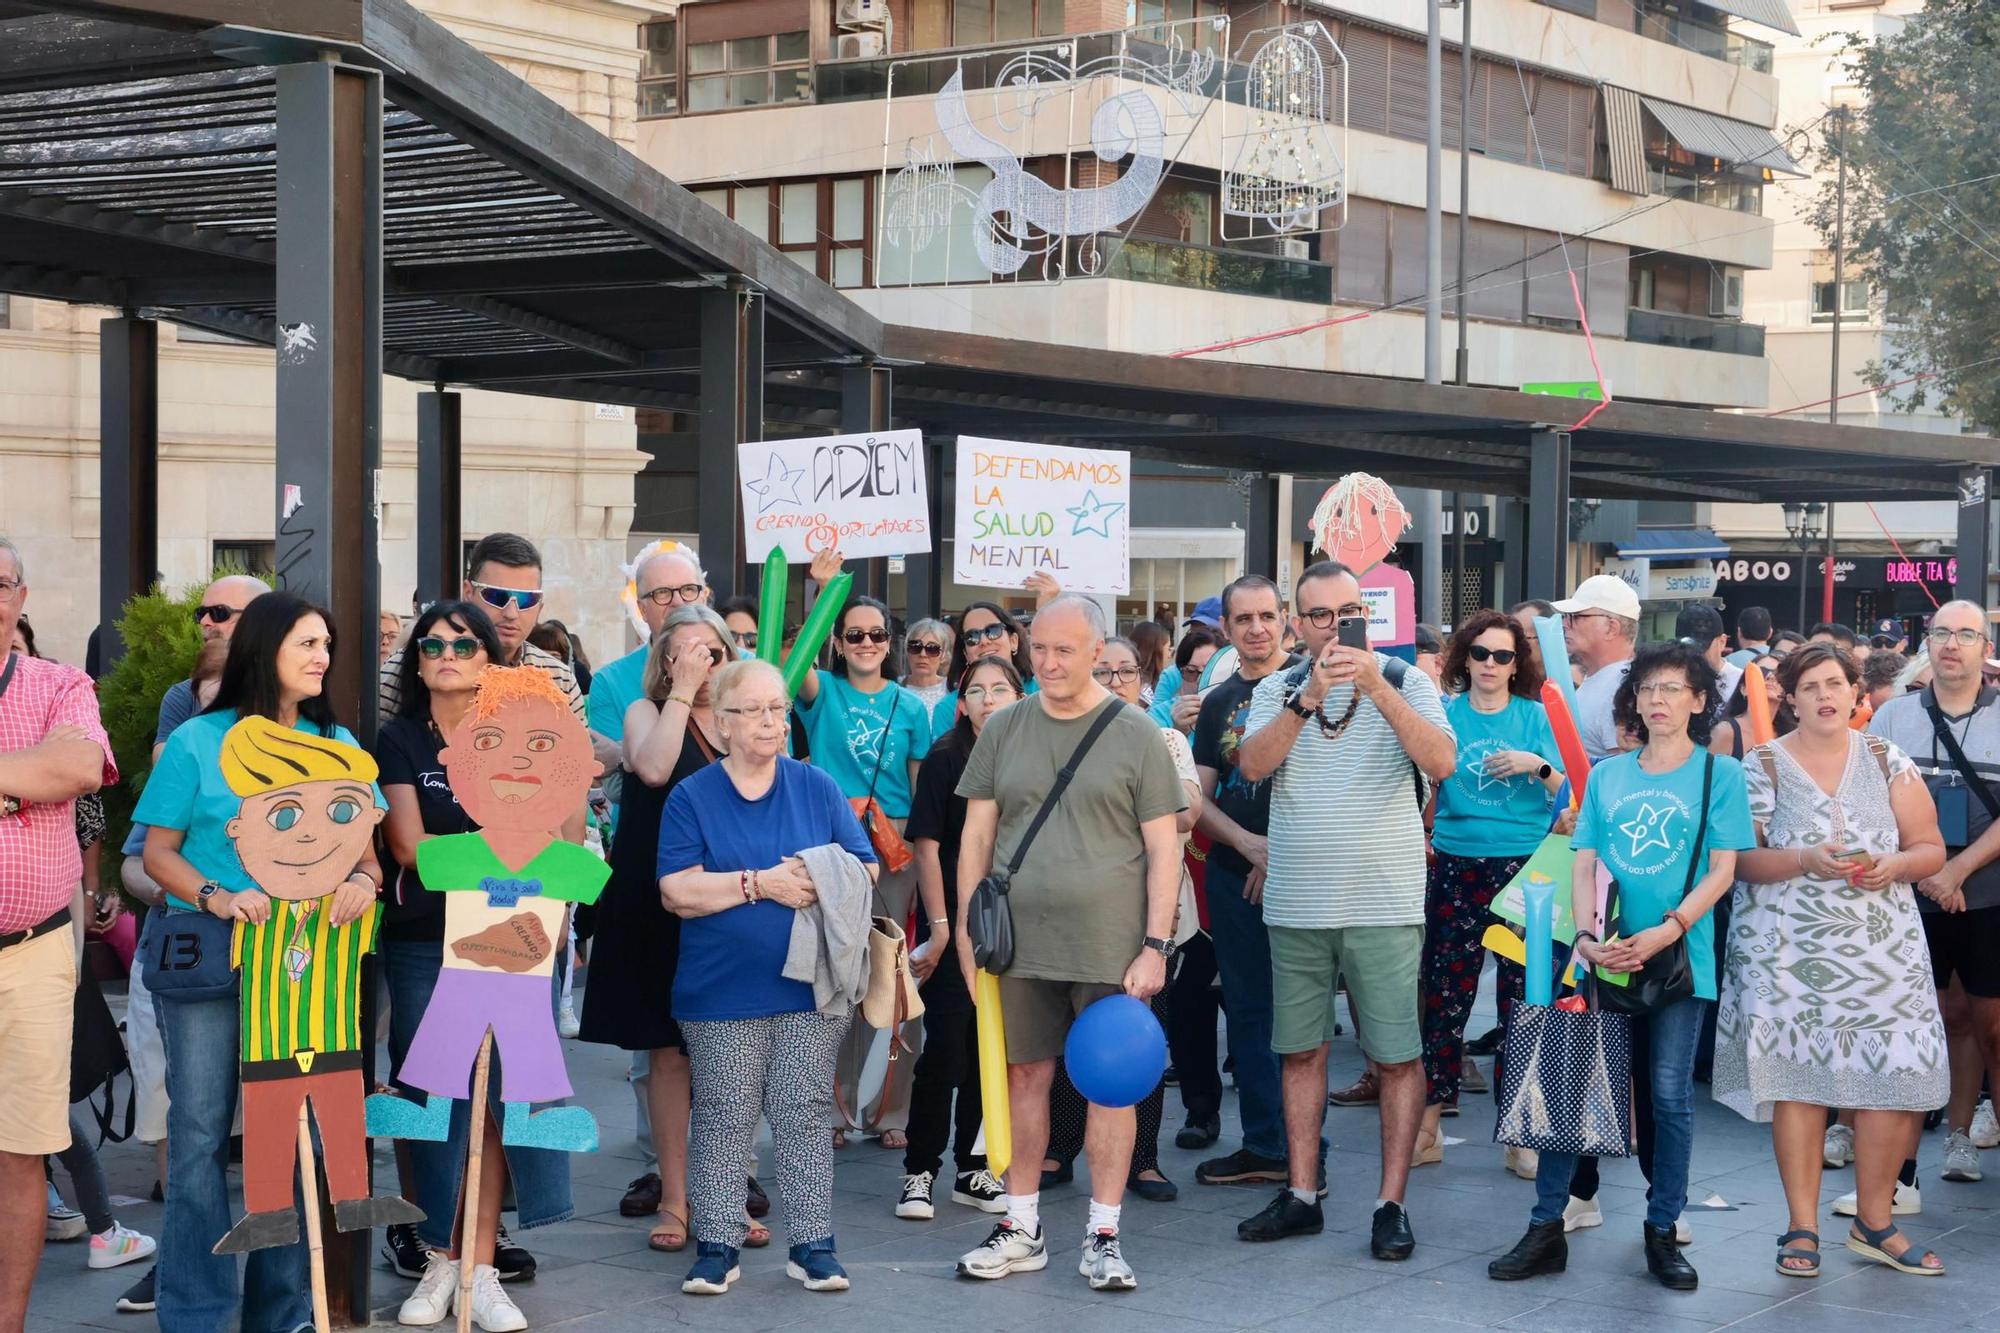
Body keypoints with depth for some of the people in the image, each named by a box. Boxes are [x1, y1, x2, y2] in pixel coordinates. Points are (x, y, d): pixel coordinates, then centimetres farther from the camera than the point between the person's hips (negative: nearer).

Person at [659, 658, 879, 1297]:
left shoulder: (817, 789, 8)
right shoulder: (691, 797, 2)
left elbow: (865, 871, 6)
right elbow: (678, 892, -9)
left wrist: (814, 886, -12)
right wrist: (761, 884, -14)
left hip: (808, 987, 1)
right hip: (722, 992, -1)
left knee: (805, 1114, 3)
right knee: (723, 1119, 3)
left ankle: (812, 1243, 10)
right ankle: (717, 1245, 11)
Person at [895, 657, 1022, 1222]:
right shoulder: (945, 759, -4)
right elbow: (926, 845, -7)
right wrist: (939, 927, -12)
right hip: (957, 925, -4)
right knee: (946, 1051, -5)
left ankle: (973, 1172, 18)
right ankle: (919, 1171, 4)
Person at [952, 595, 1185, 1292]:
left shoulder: (1136, 735, 0)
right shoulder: (1003, 730, 7)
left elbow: (1163, 848, -1)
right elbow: (976, 835, 10)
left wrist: (1155, 945, -6)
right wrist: (968, 930, 4)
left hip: (1111, 947, -2)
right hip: (1020, 945, 2)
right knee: (1025, 1076, 8)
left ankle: (1103, 1236, 10)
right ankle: (1021, 1228, 19)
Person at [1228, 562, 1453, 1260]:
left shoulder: (1406, 682, 0)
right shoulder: (1278, 690, 8)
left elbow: (1441, 763, -15)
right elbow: (1252, 765, -9)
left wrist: (1376, 687, -25)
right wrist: (1310, 696, -21)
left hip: (1384, 905, -3)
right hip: (1296, 905, 3)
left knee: (1397, 1056, -2)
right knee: (1302, 1050, 9)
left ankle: (1391, 1204, 4)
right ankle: (1301, 1196, 18)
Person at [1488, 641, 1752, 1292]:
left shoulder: (1720, 773, 2)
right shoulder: (1606, 775, 11)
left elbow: (1723, 871, -4)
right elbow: (1583, 865, 7)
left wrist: (1665, 932, -16)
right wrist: (1587, 936, -10)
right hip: (1603, 957, 3)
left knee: (1668, 1094, 2)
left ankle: (1662, 1231, 13)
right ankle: (1546, 1227, 6)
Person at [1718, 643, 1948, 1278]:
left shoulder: (1886, 762, 9)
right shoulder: (1764, 765, 3)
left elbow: (1930, 848, 9)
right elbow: (1740, 857, -3)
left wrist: (1896, 865, -13)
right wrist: (1806, 861, -19)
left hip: (1881, 949, 2)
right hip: (1789, 951, -2)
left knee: (1893, 1077, -4)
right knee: (1799, 1076, -3)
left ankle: (1875, 1220, 12)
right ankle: (1803, 1228, 5)